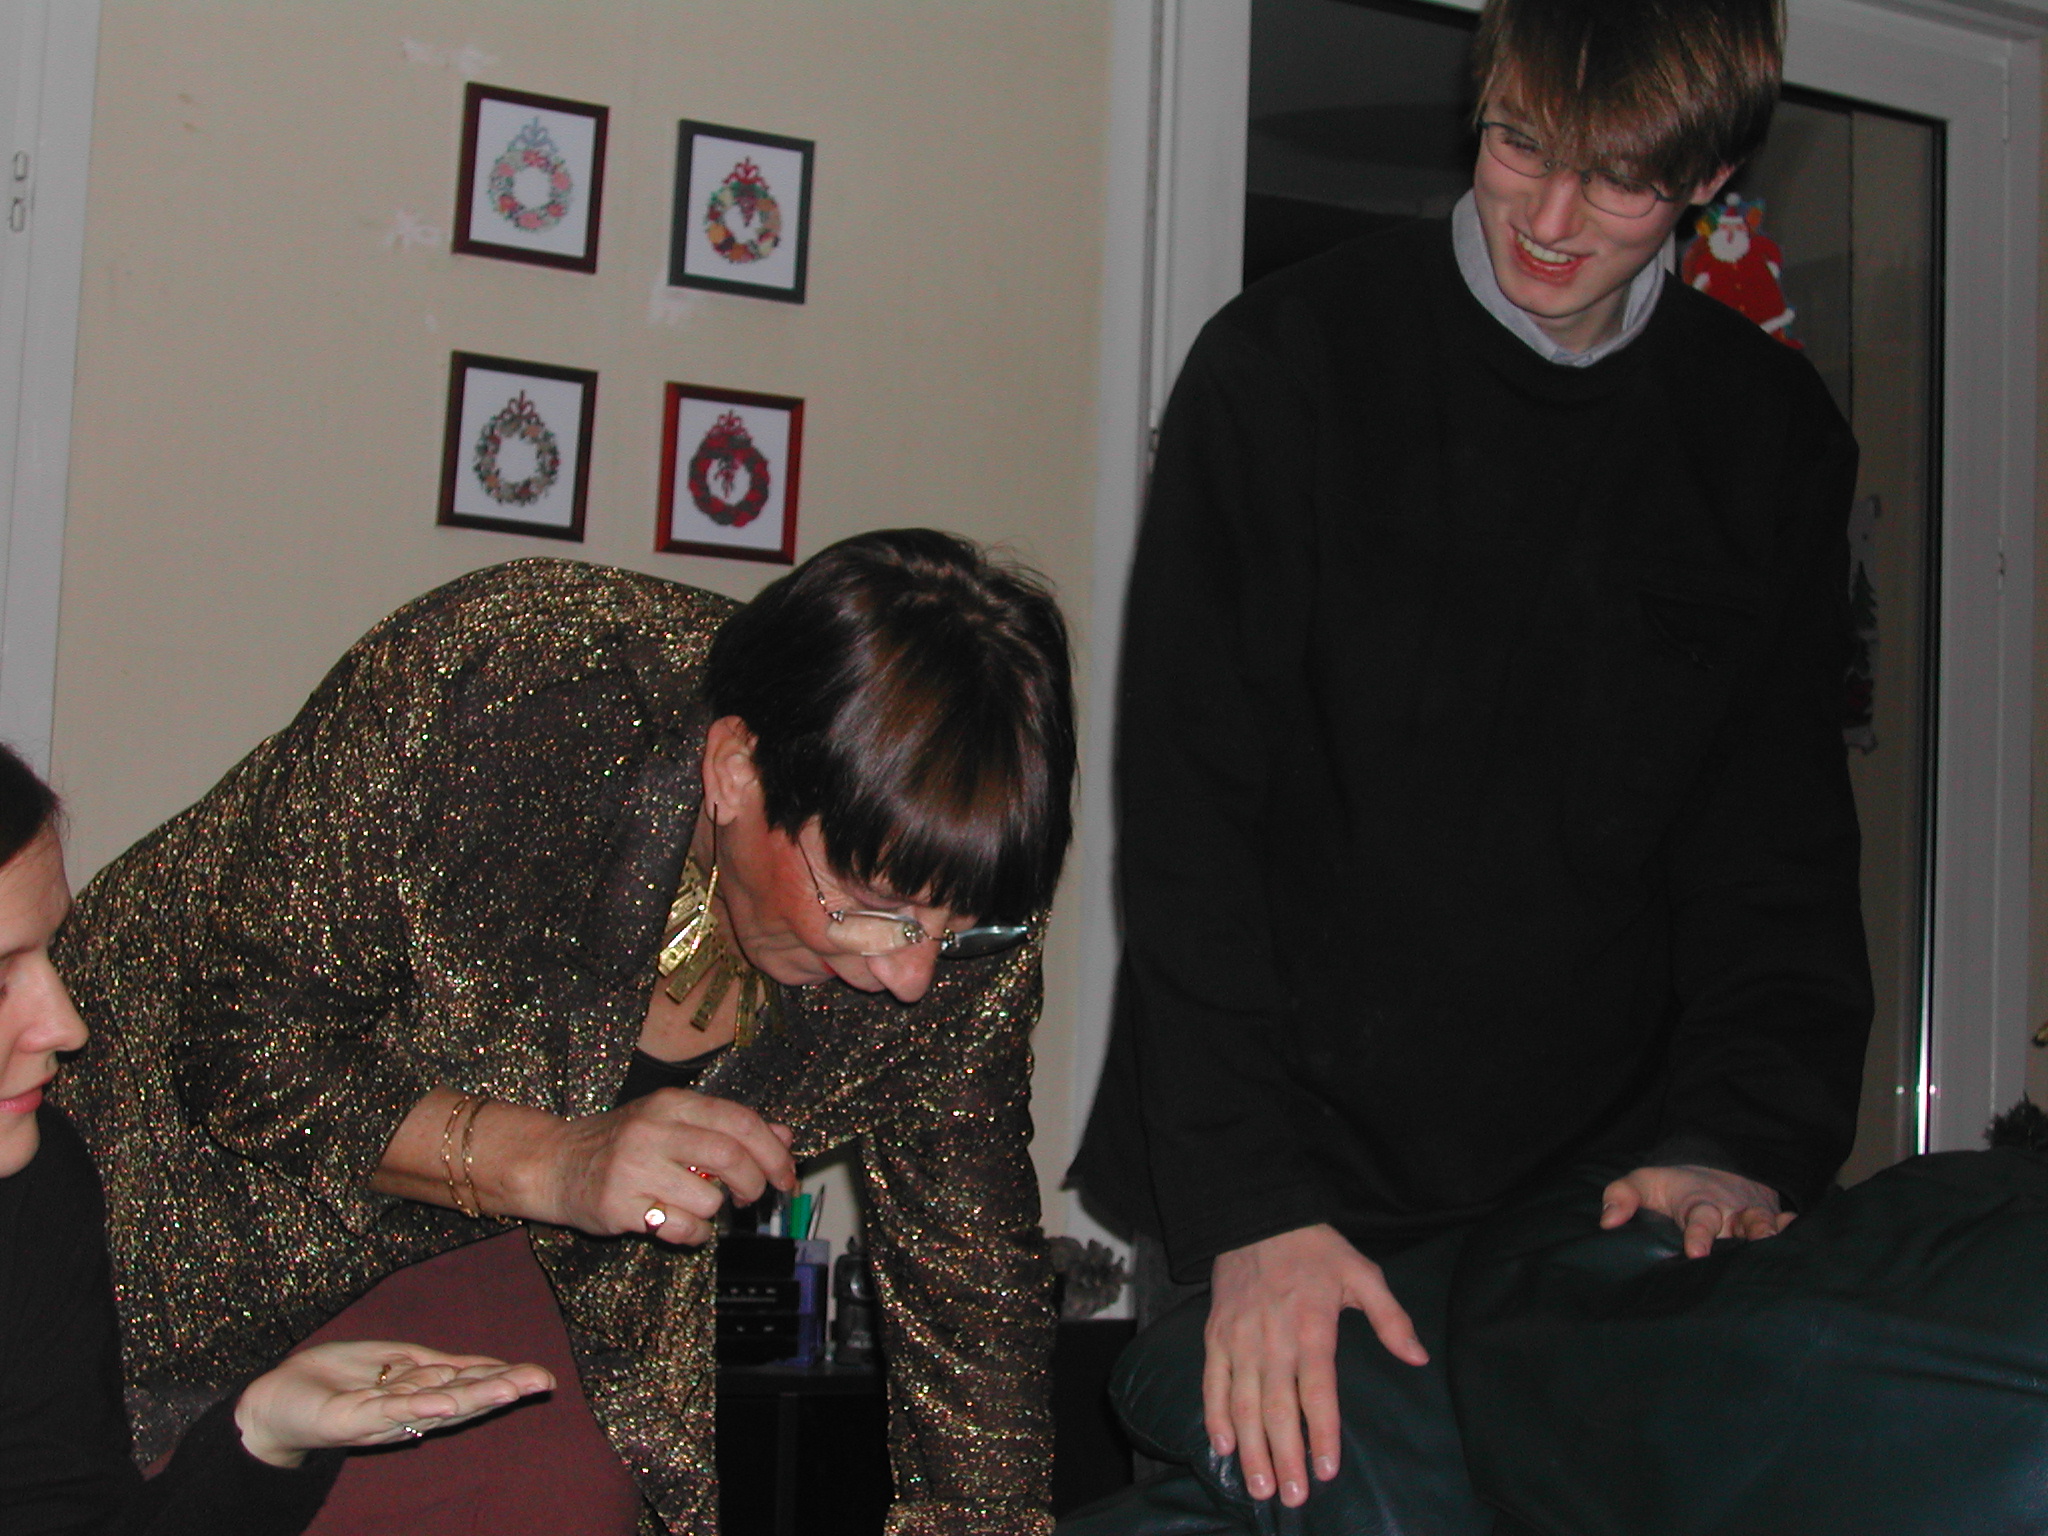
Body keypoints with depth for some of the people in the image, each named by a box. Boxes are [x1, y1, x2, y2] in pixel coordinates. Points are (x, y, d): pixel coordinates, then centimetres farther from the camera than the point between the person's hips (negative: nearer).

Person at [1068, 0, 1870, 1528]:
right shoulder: (1290, 361, -5)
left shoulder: (1775, 436, 6)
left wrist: (1740, 1141, -11)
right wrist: (1250, 1204, -17)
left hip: (1604, 1191, 3)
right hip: (1305, 1201, -3)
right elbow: (1188, 815, -9)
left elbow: (1779, 841, 6)